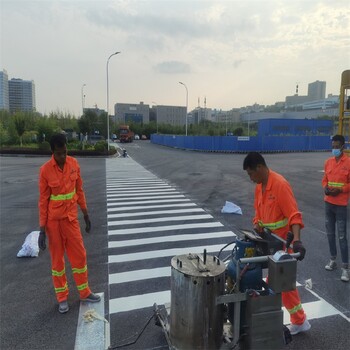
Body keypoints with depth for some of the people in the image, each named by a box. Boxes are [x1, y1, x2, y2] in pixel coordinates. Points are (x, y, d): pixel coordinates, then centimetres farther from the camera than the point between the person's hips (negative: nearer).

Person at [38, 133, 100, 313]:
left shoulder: (74, 164, -3)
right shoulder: (45, 170, -13)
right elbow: (43, 200, -9)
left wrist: (86, 214, 9)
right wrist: (42, 228, -9)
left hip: (71, 217, 3)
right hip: (53, 219, -3)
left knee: (79, 255, 10)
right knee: (57, 258, 10)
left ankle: (85, 292, 28)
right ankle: (62, 298, 27)